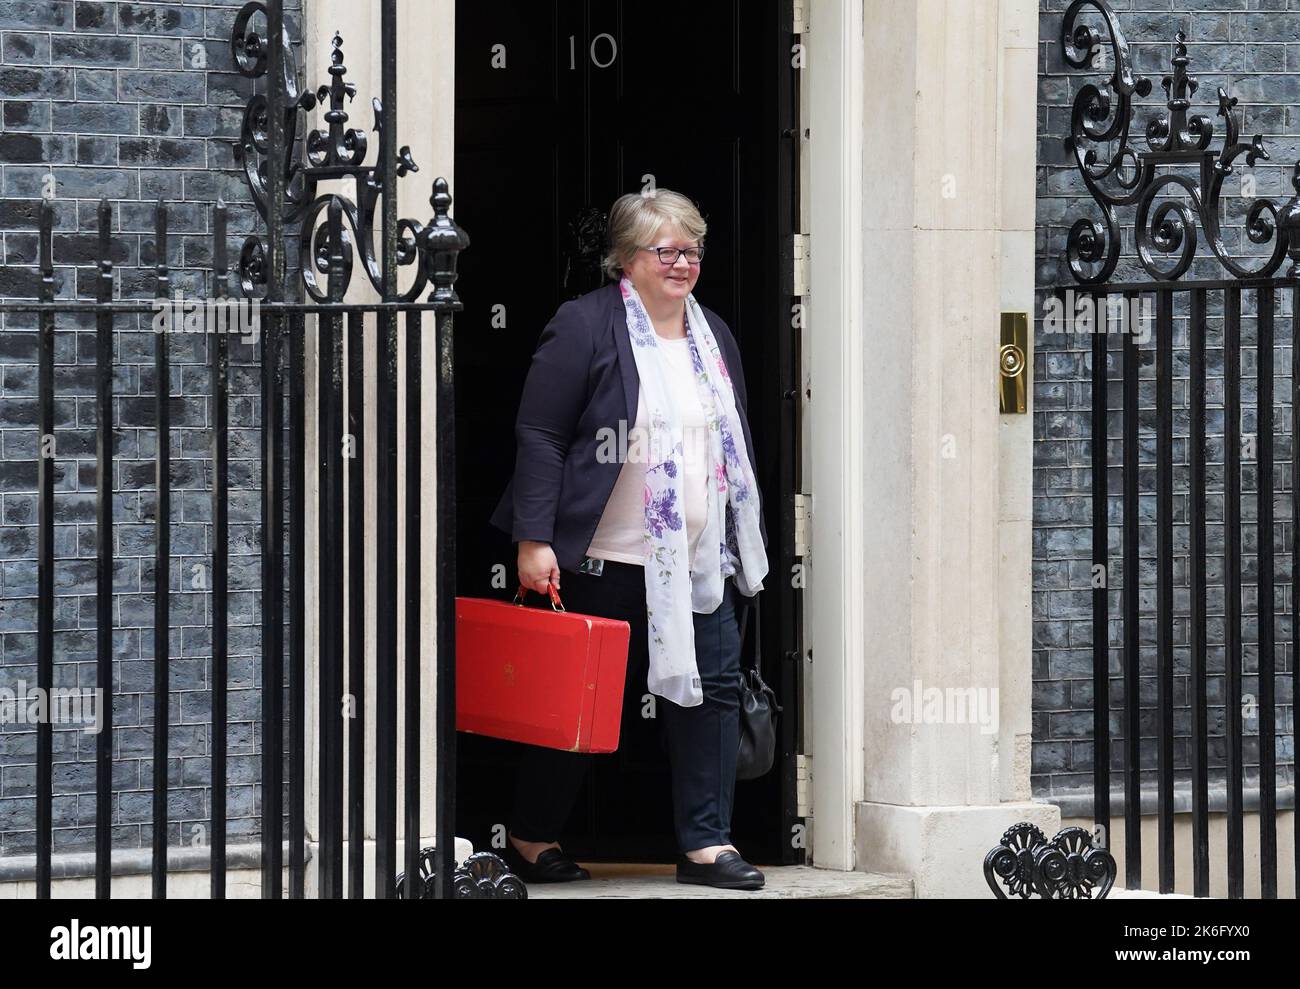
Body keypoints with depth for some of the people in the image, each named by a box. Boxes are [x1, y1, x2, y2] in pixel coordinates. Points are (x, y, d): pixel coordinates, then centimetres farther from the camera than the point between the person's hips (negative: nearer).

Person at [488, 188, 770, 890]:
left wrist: (750, 543, 17)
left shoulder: (712, 335, 13)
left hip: (699, 565, 6)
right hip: (606, 562, -6)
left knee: (713, 687, -3)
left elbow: (736, 446, 20)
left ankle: (705, 843, 3)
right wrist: (534, 540, -16)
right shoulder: (585, 326, -7)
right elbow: (539, 436, -10)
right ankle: (531, 839, 17)